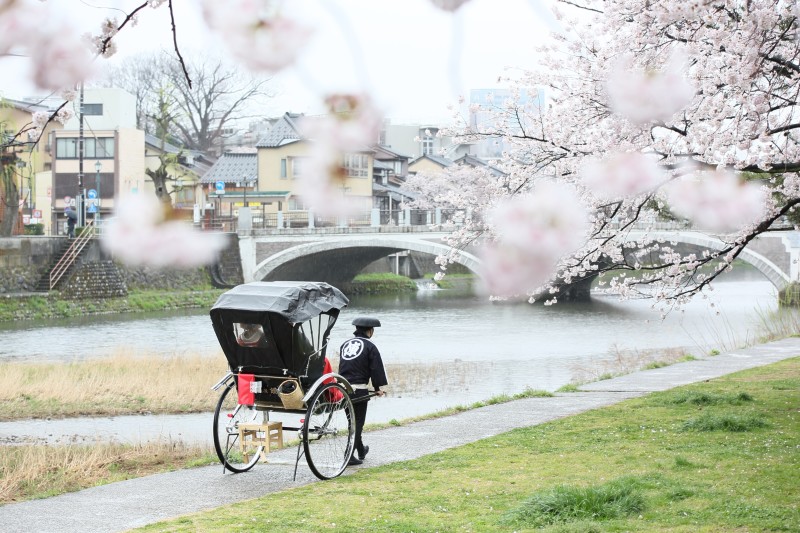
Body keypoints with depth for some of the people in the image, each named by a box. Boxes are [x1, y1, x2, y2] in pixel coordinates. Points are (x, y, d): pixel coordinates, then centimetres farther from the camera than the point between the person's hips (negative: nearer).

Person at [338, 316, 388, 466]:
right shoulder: (369, 346, -5)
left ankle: (361, 451, 34)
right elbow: (376, 369, -7)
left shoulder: (345, 344, 13)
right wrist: (377, 388, 3)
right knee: (358, 422, 1)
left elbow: (341, 366, 16)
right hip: (359, 390, -6)